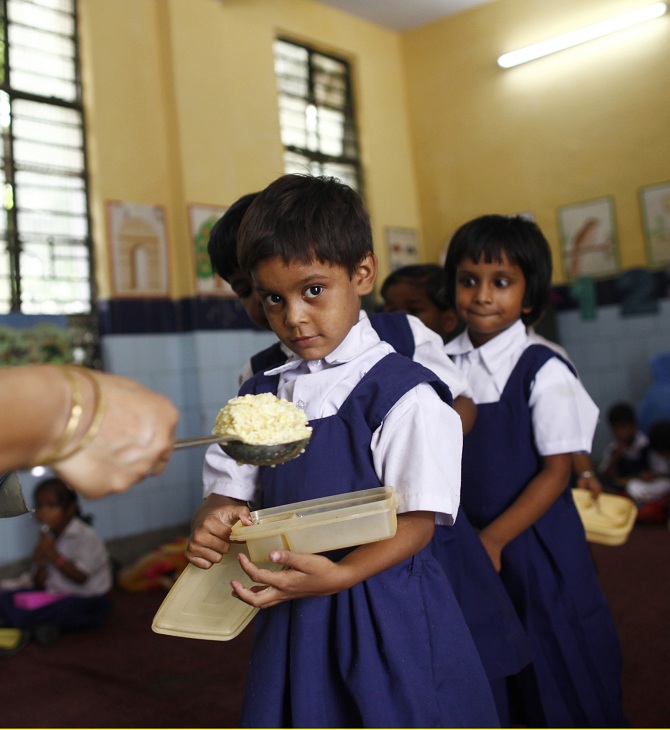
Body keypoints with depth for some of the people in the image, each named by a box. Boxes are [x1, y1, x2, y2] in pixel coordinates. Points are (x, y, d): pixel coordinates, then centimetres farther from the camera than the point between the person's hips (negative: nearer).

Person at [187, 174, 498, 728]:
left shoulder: (403, 393, -12)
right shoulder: (258, 397, 5)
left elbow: (418, 520, -14)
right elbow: (229, 491, 10)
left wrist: (337, 575, -27)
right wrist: (211, 523, -13)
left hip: (386, 620, -4)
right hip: (292, 621, 5)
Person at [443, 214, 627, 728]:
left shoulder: (543, 371, -12)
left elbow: (556, 472, -13)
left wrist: (494, 539, -16)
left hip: (533, 544, -4)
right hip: (471, 546, 4)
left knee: (558, 676, 10)